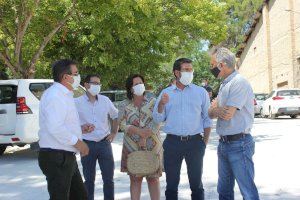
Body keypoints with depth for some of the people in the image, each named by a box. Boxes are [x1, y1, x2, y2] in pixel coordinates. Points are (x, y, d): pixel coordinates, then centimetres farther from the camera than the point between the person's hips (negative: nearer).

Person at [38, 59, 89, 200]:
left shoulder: (65, 95, 17)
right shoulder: (54, 95, -17)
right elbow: (55, 128, -27)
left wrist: (81, 129, 15)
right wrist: (77, 142, -19)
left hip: (66, 157, 11)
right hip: (56, 157, -11)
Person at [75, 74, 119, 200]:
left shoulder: (105, 100, 5)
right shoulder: (77, 102, -4)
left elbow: (115, 116, 19)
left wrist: (114, 133, 11)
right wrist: (81, 128, -17)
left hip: (104, 142, 2)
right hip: (87, 144, -2)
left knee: (108, 178, 7)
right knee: (89, 179, 8)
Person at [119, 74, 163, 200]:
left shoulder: (153, 103, 5)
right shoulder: (126, 108, 7)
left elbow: (156, 122, -6)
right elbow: (123, 125, -6)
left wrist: (144, 137, -18)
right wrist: (139, 131, -23)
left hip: (152, 147, -1)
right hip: (132, 148, 1)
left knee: (153, 178, 1)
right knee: (135, 178, 3)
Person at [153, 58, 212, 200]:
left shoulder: (201, 92, 4)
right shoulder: (166, 93, 7)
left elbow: (207, 119, 5)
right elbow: (158, 119, 4)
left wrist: (204, 142, 2)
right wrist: (161, 104, -13)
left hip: (195, 142, -1)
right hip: (172, 142, 1)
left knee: (196, 183, 8)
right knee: (171, 184, 10)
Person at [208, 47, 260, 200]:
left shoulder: (239, 83, -15)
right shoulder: (224, 85, 14)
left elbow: (227, 114, -22)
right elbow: (211, 114, 10)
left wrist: (215, 107, -1)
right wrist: (217, 110, -13)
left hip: (239, 143, -9)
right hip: (223, 144, 9)